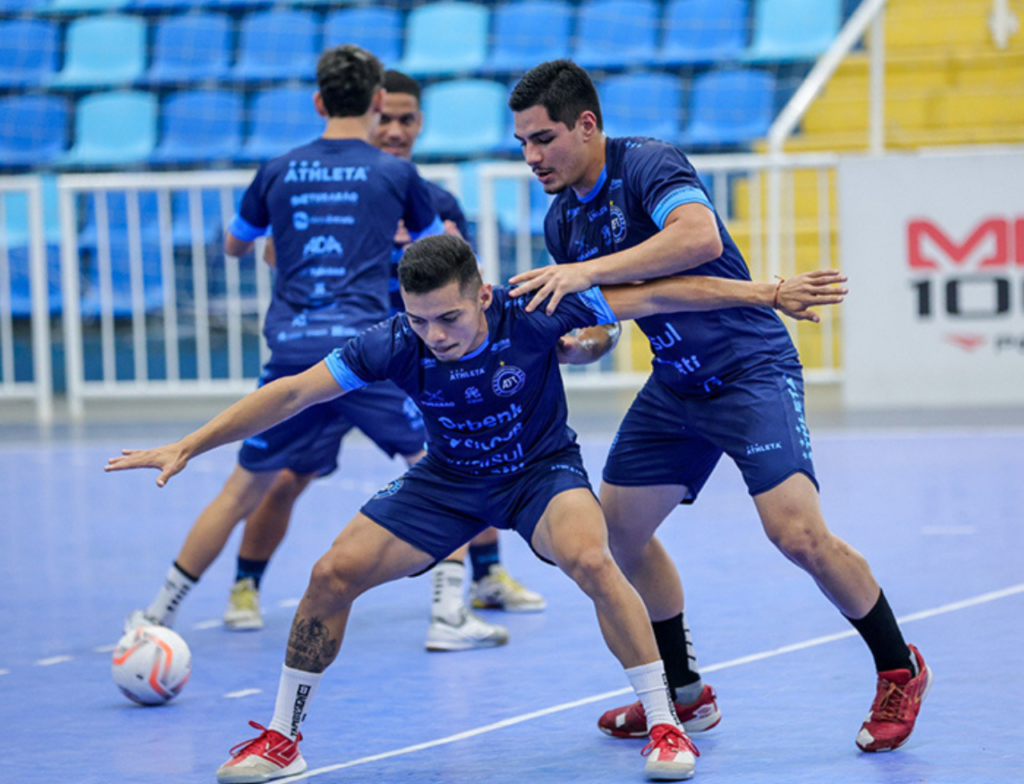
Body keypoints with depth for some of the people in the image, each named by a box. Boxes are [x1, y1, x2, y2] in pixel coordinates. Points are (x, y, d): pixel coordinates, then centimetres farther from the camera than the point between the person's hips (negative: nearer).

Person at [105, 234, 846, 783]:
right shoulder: (395, 345, -24)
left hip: (542, 470, -2)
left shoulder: (532, 315, -29)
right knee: (333, 574, -11)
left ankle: (665, 725, -16)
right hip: (448, 480, 3)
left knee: (592, 560, -33)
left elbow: (655, 295, -23)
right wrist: (188, 446, -22)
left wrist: (768, 293, -23)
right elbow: (292, 392, -18)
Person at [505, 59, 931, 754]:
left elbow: (700, 236, -39)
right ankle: (684, 694, 21)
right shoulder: (563, 219, 6)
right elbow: (596, 335, 14)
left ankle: (899, 670, 1)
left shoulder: (649, 164, -18)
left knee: (798, 533, -20)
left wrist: (586, 272, -39)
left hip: (751, 370, -9)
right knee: (620, 527, 6)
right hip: (675, 386, 9)